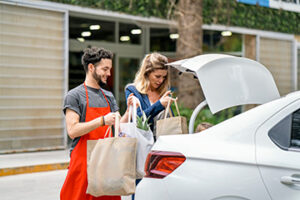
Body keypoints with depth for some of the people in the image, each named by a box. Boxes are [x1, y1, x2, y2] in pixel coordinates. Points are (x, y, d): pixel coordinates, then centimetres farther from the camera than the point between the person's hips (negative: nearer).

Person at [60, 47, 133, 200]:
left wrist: (129, 111, -5)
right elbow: (72, 131, -15)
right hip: (83, 160, -6)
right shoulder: (74, 95, -5)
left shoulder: (109, 96, 15)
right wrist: (102, 121, -20)